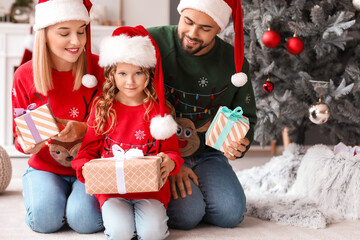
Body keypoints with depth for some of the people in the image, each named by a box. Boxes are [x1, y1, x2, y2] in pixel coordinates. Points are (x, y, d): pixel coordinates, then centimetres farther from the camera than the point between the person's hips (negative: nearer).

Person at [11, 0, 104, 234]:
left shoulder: (100, 69, -10)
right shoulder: (24, 75, -6)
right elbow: (20, 131, 4)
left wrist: (83, 130, -27)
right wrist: (26, 144, -21)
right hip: (45, 168, 1)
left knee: (85, 220, -25)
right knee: (45, 219, -24)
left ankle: (81, 194, 10)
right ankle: (41, 189, 11)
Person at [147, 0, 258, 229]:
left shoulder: (235, 62, -2)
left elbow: (246, 118, 11)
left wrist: (239, 144, -14)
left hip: (207, 152, 3)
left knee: (231, 213, -18)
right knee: (186, 214, -24)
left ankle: (194, 194, 15)